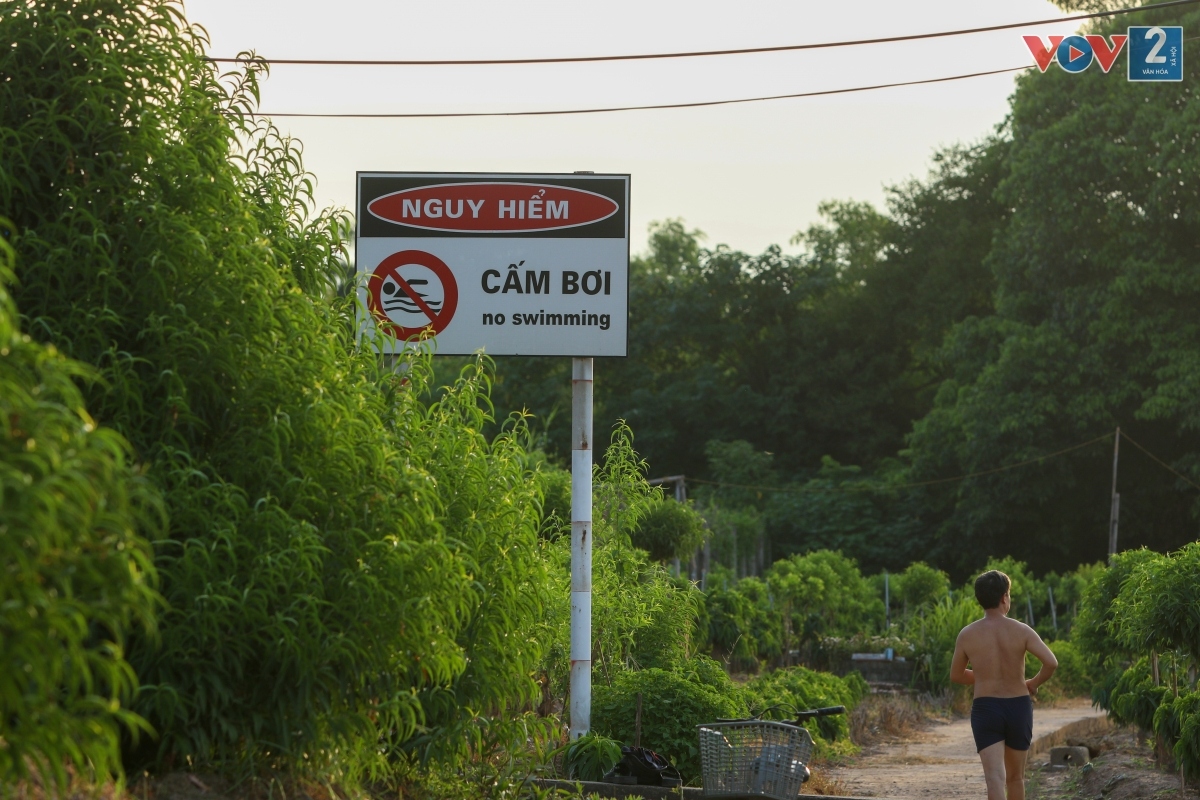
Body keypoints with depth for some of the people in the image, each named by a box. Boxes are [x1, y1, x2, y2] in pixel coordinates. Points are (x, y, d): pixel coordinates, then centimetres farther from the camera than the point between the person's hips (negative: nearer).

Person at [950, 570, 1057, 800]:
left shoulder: (967, 635, -2)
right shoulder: (1021, 631, -6)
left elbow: (956, 675, 11)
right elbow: (1051, 662, -17)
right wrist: (1034, 683, 3)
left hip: (985, 708, -1)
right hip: (1018, 706, 1)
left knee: (995, 778, -11)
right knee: (1015, 777, 19)